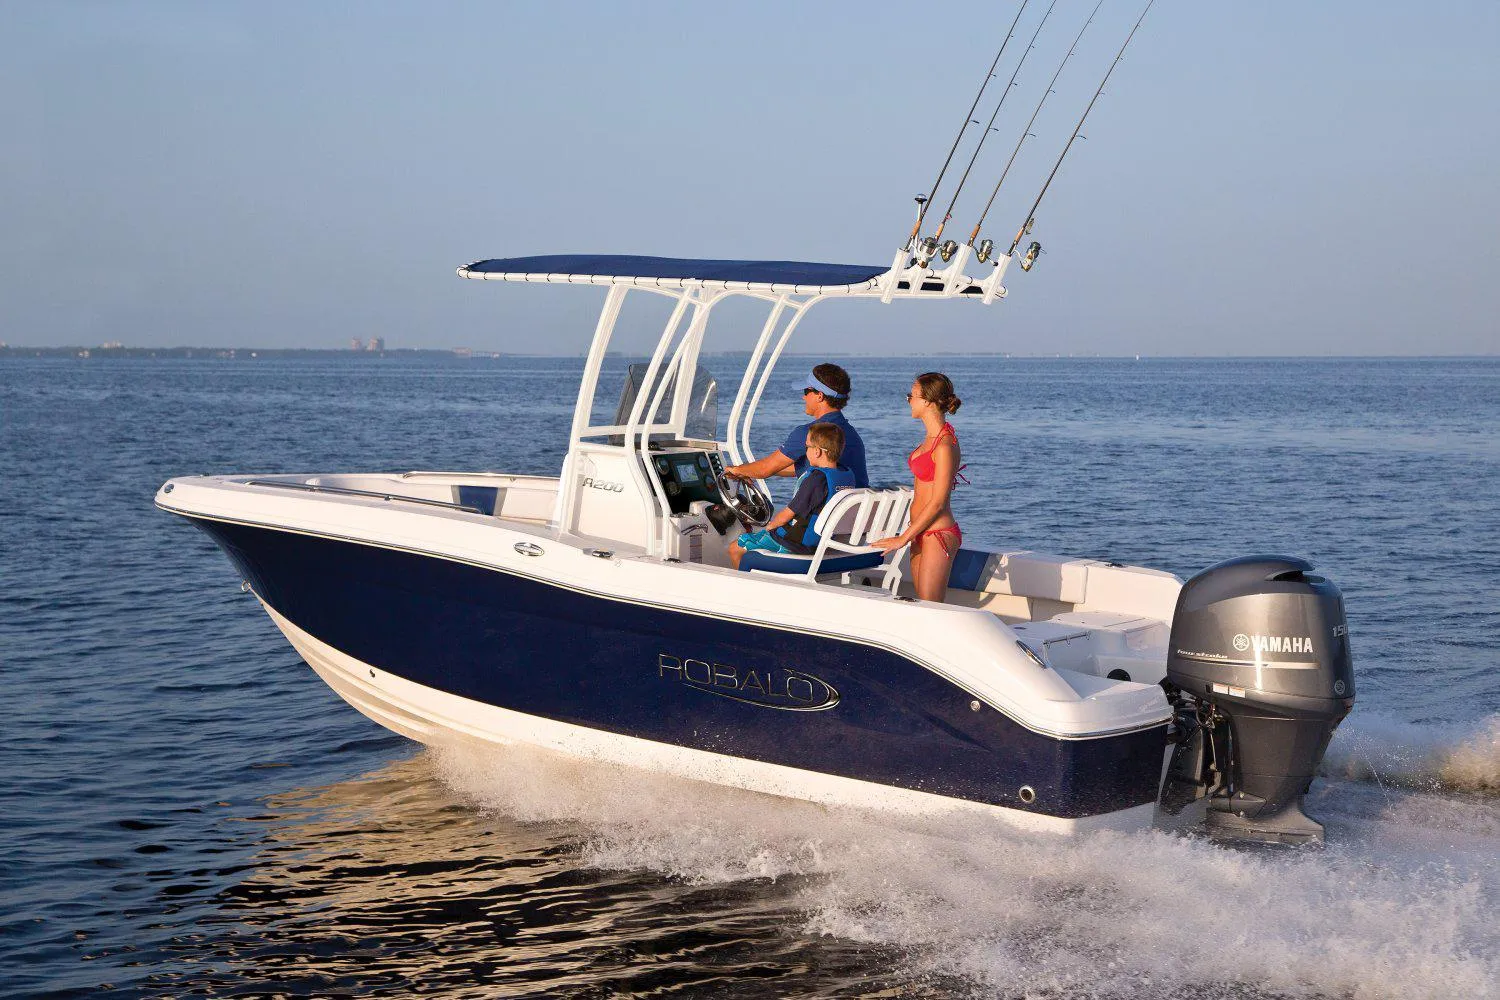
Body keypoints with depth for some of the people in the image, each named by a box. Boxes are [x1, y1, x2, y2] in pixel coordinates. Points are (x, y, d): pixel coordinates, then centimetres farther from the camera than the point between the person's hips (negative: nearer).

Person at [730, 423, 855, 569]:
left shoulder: (816, 479, -27)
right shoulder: (847, 475, -2)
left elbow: (787, 514, -20)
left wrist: (770, 526, 1)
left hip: (796, 544, -9)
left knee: (735, 548, 5)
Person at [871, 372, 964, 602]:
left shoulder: (945, 445, -17)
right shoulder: (932, 437, 11)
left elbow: (938, 502, -18)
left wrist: (904, 538, -14)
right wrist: (911, 535, 20)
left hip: (938, 534, -9)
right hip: (922, 532, 9)